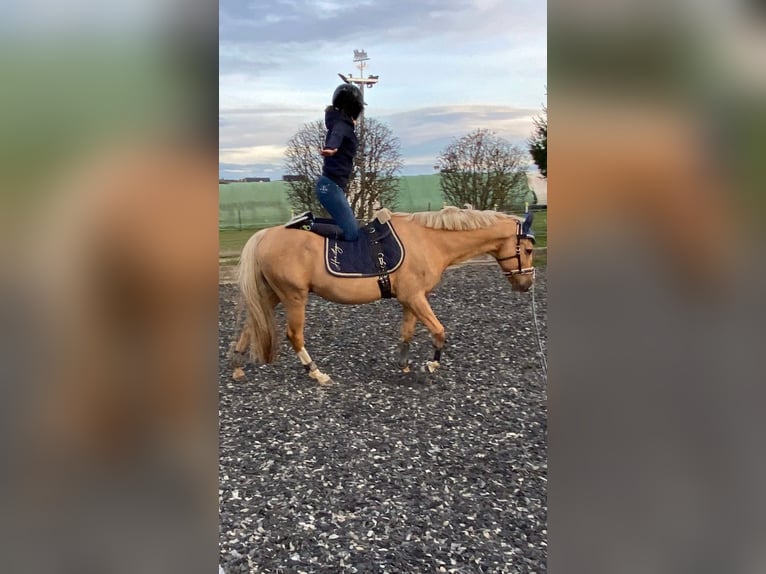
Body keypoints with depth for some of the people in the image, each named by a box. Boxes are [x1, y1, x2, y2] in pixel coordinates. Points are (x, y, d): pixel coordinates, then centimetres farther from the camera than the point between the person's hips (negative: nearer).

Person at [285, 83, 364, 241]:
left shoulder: (342, 124, 15)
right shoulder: (342, 125, -13)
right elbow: (336, 135, -39)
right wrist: (331, 148, -61)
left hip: (333, 185, 10)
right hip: (331, 186, -10)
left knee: (351, 227, 19)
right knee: (351, 233, -14)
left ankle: (308, 219, 10)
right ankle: (307, 225, -18)